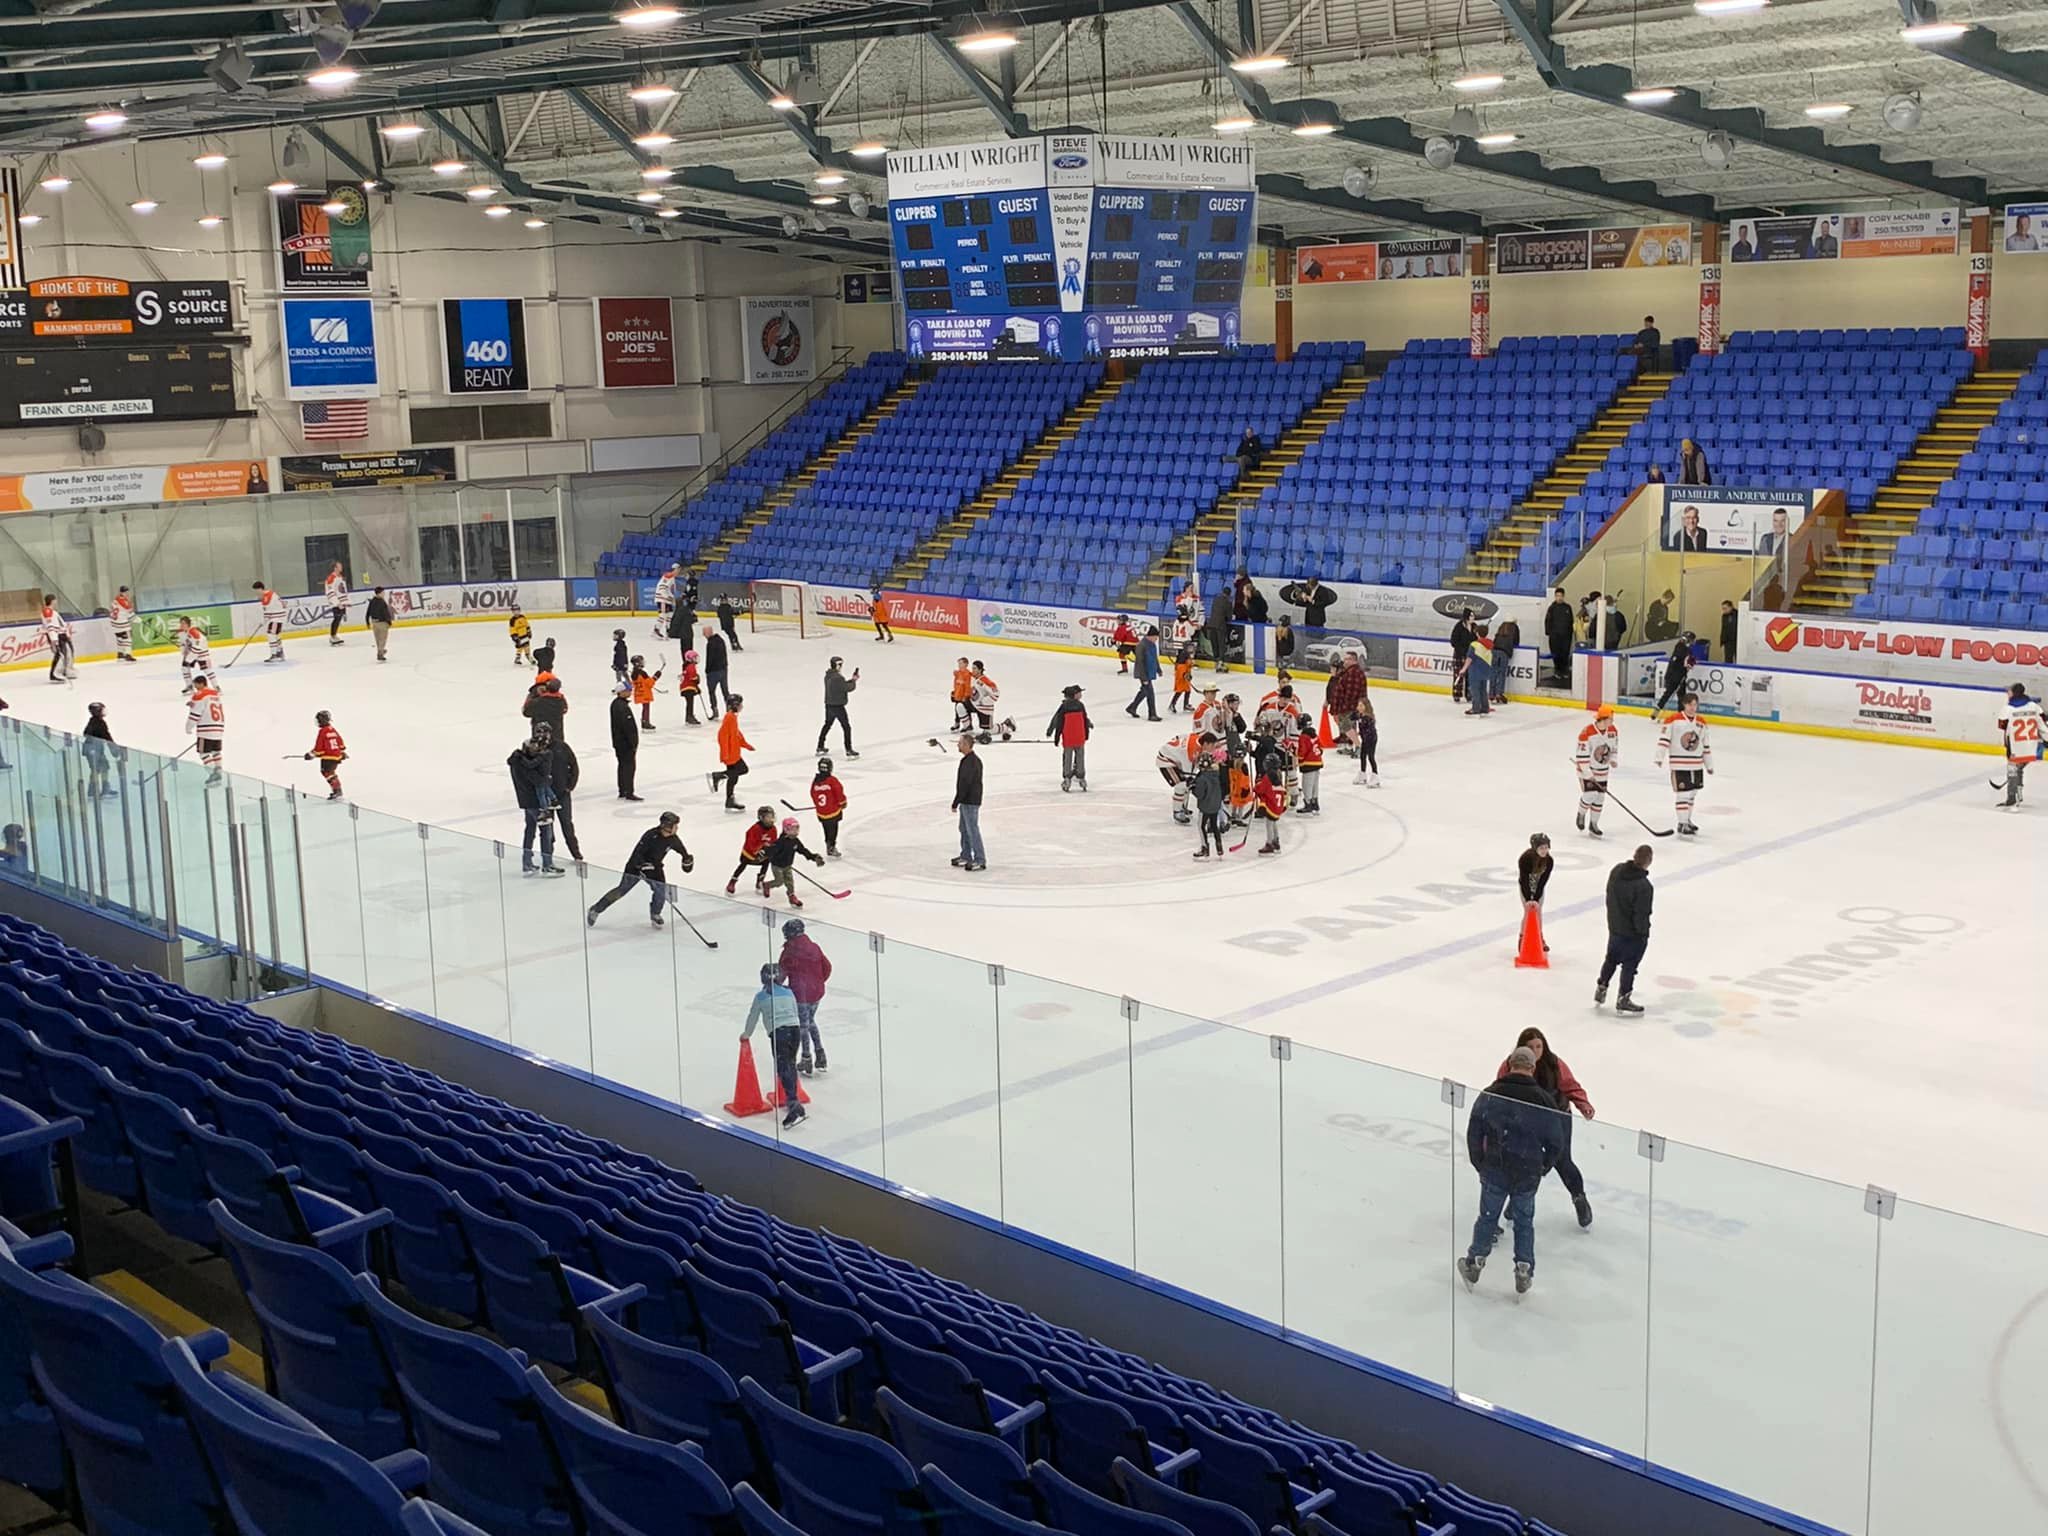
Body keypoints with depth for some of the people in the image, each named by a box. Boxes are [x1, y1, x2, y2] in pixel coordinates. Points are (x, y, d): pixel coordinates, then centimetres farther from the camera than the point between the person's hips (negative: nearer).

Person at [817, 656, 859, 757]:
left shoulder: (828, 675, 6)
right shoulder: (838, 677, -24)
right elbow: (848, 688, -18)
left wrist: (852, 680, 5)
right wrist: (854, 681, -2)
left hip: (829, 705, 9)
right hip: (838, 706, -9)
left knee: (827, 725, 24)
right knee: (846, 727, 0)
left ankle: (820, 747, 32)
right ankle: (849, 750, 1)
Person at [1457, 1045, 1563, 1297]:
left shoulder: (1489, 1094, -8)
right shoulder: (1544, 1100, -8)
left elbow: (1474, 1131, -3)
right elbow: (1554, 1141, -1)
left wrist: (1479, 1163, 11)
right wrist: (1544, 1167, 15)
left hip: (1494, 1170, 0)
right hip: (1528, 1174, 0)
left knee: (1488, 1217, 16)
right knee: (1524, 1222, 16)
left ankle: (1474, 1265, 24)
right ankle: (1524, 1273, 16)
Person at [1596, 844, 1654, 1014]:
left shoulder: (1616, 871, -8)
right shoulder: (1644, 886, -31)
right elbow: (1641, 914, -25)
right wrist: (1643, 933, -9)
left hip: (1614, 926, 7)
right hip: (1633, 933, -7)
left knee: (1612, 958, 25)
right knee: (1630, 965, 8)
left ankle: (1600, 989, 38)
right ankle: (1623, 1000, 18)